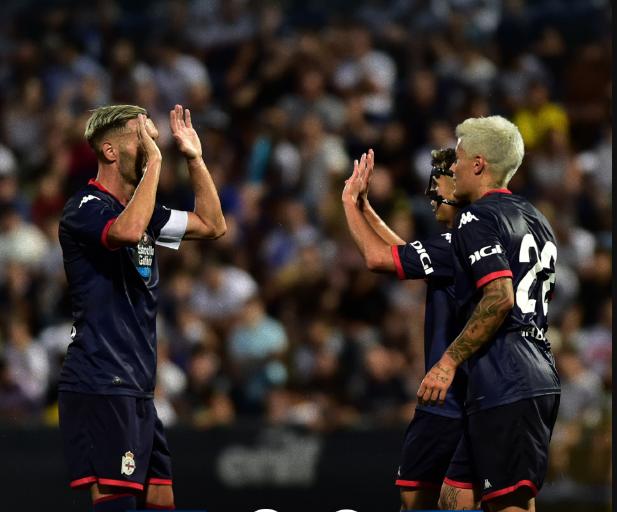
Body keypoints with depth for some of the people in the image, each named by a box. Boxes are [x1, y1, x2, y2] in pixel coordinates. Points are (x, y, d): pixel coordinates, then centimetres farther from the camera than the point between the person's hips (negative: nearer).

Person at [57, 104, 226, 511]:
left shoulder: (142, 211, 17)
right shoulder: (86, 209, -10)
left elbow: (212, 225, 24)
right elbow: (128, 231, -32)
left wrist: (195, 158, 16)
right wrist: (154, 161, -23)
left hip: (137, 387, 9)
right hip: (101, 385, -9)